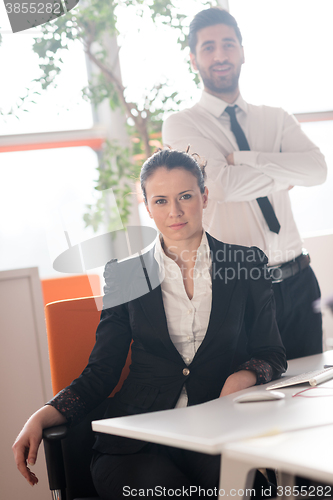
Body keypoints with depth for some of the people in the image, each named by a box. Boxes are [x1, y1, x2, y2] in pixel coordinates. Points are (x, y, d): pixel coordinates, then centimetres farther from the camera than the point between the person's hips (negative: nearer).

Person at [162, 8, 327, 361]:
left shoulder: (276, 119, 12)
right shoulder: (181, 124, -1)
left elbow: (317, 170, -8)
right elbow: (220, 184, -18)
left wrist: (242, 158, -14)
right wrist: (281, 175, -4)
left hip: (297, 283, 4)